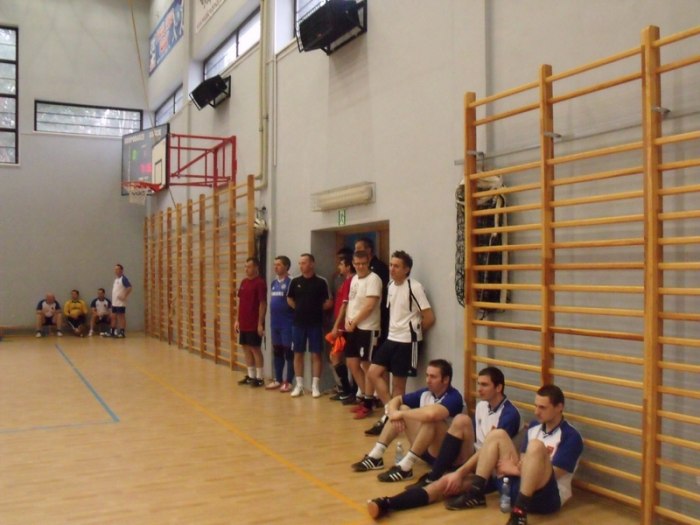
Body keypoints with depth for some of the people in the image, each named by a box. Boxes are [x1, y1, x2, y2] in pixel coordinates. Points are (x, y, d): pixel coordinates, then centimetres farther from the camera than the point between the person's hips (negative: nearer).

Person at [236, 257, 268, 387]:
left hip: (254, 324, -8)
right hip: (243, 323, 8)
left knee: (255, 348, -2)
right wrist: (237, 320, 14)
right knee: (246, 348, 12)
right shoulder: (244, 282, 11)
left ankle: (259, 378, 6)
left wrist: (260, 323, -17)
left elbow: (263, 304, -14)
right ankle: (251, 375, 22)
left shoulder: (260, 283, -12)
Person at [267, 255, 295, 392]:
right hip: (275, 323, 8)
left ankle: (288, 381, 7)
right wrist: (272, 318, 16)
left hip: (287, 323, -8)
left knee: (288, 352, 0)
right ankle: (278, 379, 24)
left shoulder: (291, 282, -11)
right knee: (277, 351, 14)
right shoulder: (273, 282, 13)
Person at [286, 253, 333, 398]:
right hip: (298, 323, 3)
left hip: (315, 324, -3)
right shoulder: (295, 282, 3)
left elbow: (329, 302, -1)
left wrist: (317, 308, -1)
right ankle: (299, 385, 15)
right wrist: (300, 309, 7)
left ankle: (315, 386, 8)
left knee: (316, 354, 1)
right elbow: (289, 299, 16)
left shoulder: (321, 282, -6)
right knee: (298, 353, 6)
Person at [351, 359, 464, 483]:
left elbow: (430, 414, -41)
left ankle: (405, 466, -28)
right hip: (425, 450, 8)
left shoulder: (453, 397, -21)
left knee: (432, 420, -33)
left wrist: (401, 414, -26)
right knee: (402, 408, 3)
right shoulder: (425, 393, 2)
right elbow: (395, 400, 9)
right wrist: (394, 413, -16)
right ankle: (375, 457, -2)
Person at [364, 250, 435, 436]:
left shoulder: (414, 287, -16)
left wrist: (414, 331, 0)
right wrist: (394, 330, 10)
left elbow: (429, 318, -15)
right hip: (391, 338, 8)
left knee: (398, 383, 2)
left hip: (406, 341, -7)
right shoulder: (391, 285, 7)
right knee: (374, 372, -1)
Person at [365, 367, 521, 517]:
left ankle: (387, 504, -47)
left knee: (447, 483, -34)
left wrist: (460, 473, -28)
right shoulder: (481, 405, 12)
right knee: (461, 421, -22)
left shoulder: (509, 414, -13)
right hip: (472, 458, 6)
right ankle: (432, 477, -20)